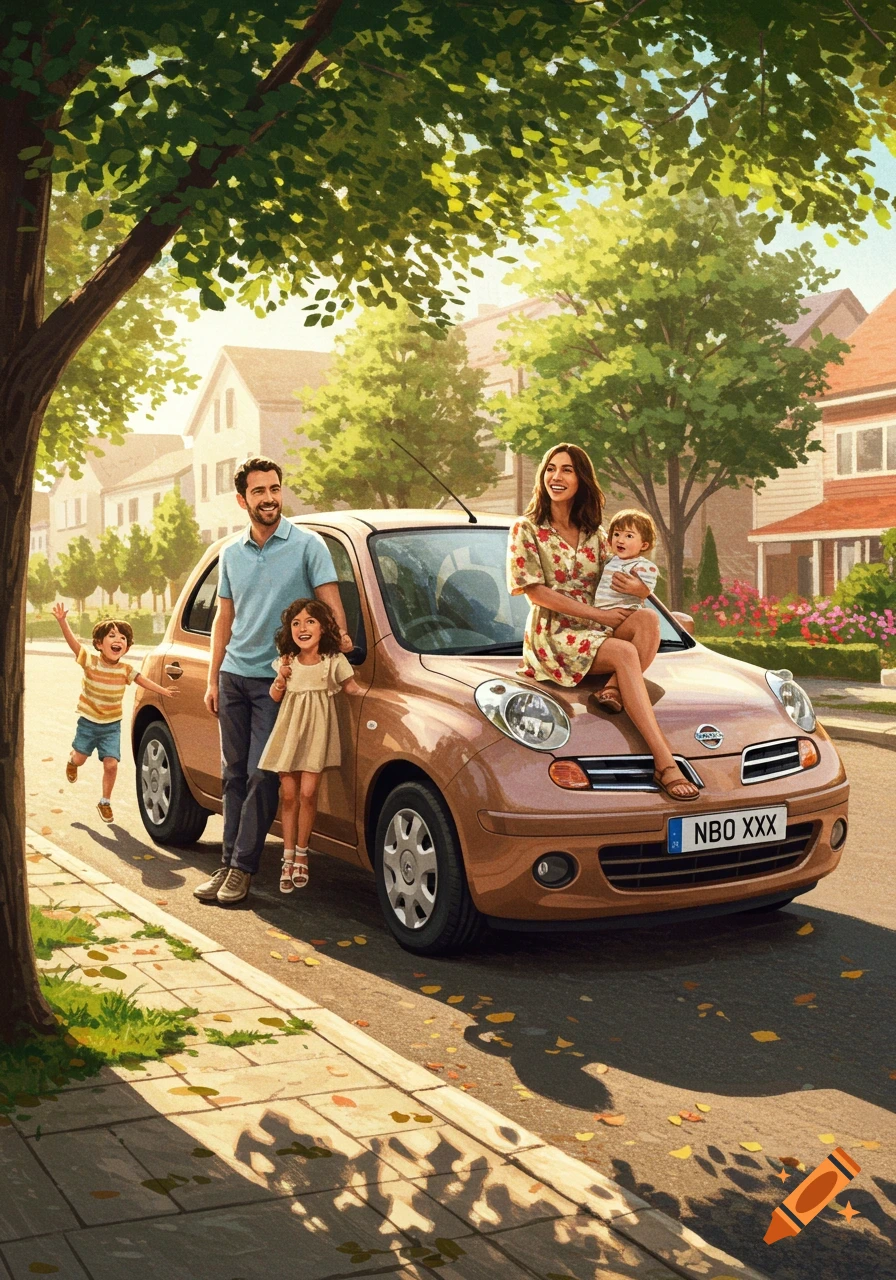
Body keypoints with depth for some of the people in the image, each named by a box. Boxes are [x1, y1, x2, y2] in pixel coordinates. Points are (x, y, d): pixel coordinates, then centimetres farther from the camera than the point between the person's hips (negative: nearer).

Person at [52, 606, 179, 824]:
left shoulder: (126, 670, -8)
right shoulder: (90, 661, -16)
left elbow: (142, 680, 2)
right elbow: (74, 643, -26)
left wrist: (163, 691, -6)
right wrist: (62, 621, -40)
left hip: (112, 725, 1)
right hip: (88, 722, -1)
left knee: (111, 764, -7)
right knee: (80, 758, 5)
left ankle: (105, 802, 14)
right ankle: (72, 762, 46)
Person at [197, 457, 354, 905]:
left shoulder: (307, 545, -4)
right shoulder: (232, 553, 12)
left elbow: (329, 599, -4)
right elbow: (224, 618, 17)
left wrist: (339, 636, -24)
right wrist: (212, 679, 12)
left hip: (277, 679, -5)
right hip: (234, 676, 5)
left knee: (261, 776, -7)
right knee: (234, 775, 8)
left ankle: (243, 868, 0)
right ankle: (228, 864, 13)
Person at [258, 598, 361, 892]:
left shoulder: (334, 661, -4)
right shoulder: (286, 661, 5)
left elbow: (352, 688, 1)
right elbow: (275, 697, 12)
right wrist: (280, 680, -6)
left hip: (317, 731, -3)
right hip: (289, 730, 3)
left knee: (307, 793, -8)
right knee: (288, 795, 2)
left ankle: (301, 855, 10)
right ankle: (288, 859, 11)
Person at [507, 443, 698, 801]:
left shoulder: (594, 535, 17)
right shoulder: (526, 530, 2)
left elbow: (611, 587, 18)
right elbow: (536, 592, -8)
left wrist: (639, 590, -9)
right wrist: (598, 613, -15)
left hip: (598, 629, 5)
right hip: (553, 635, -5)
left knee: (647, 619, -26)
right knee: (626, 654, -33)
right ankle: (665, 764, -41)